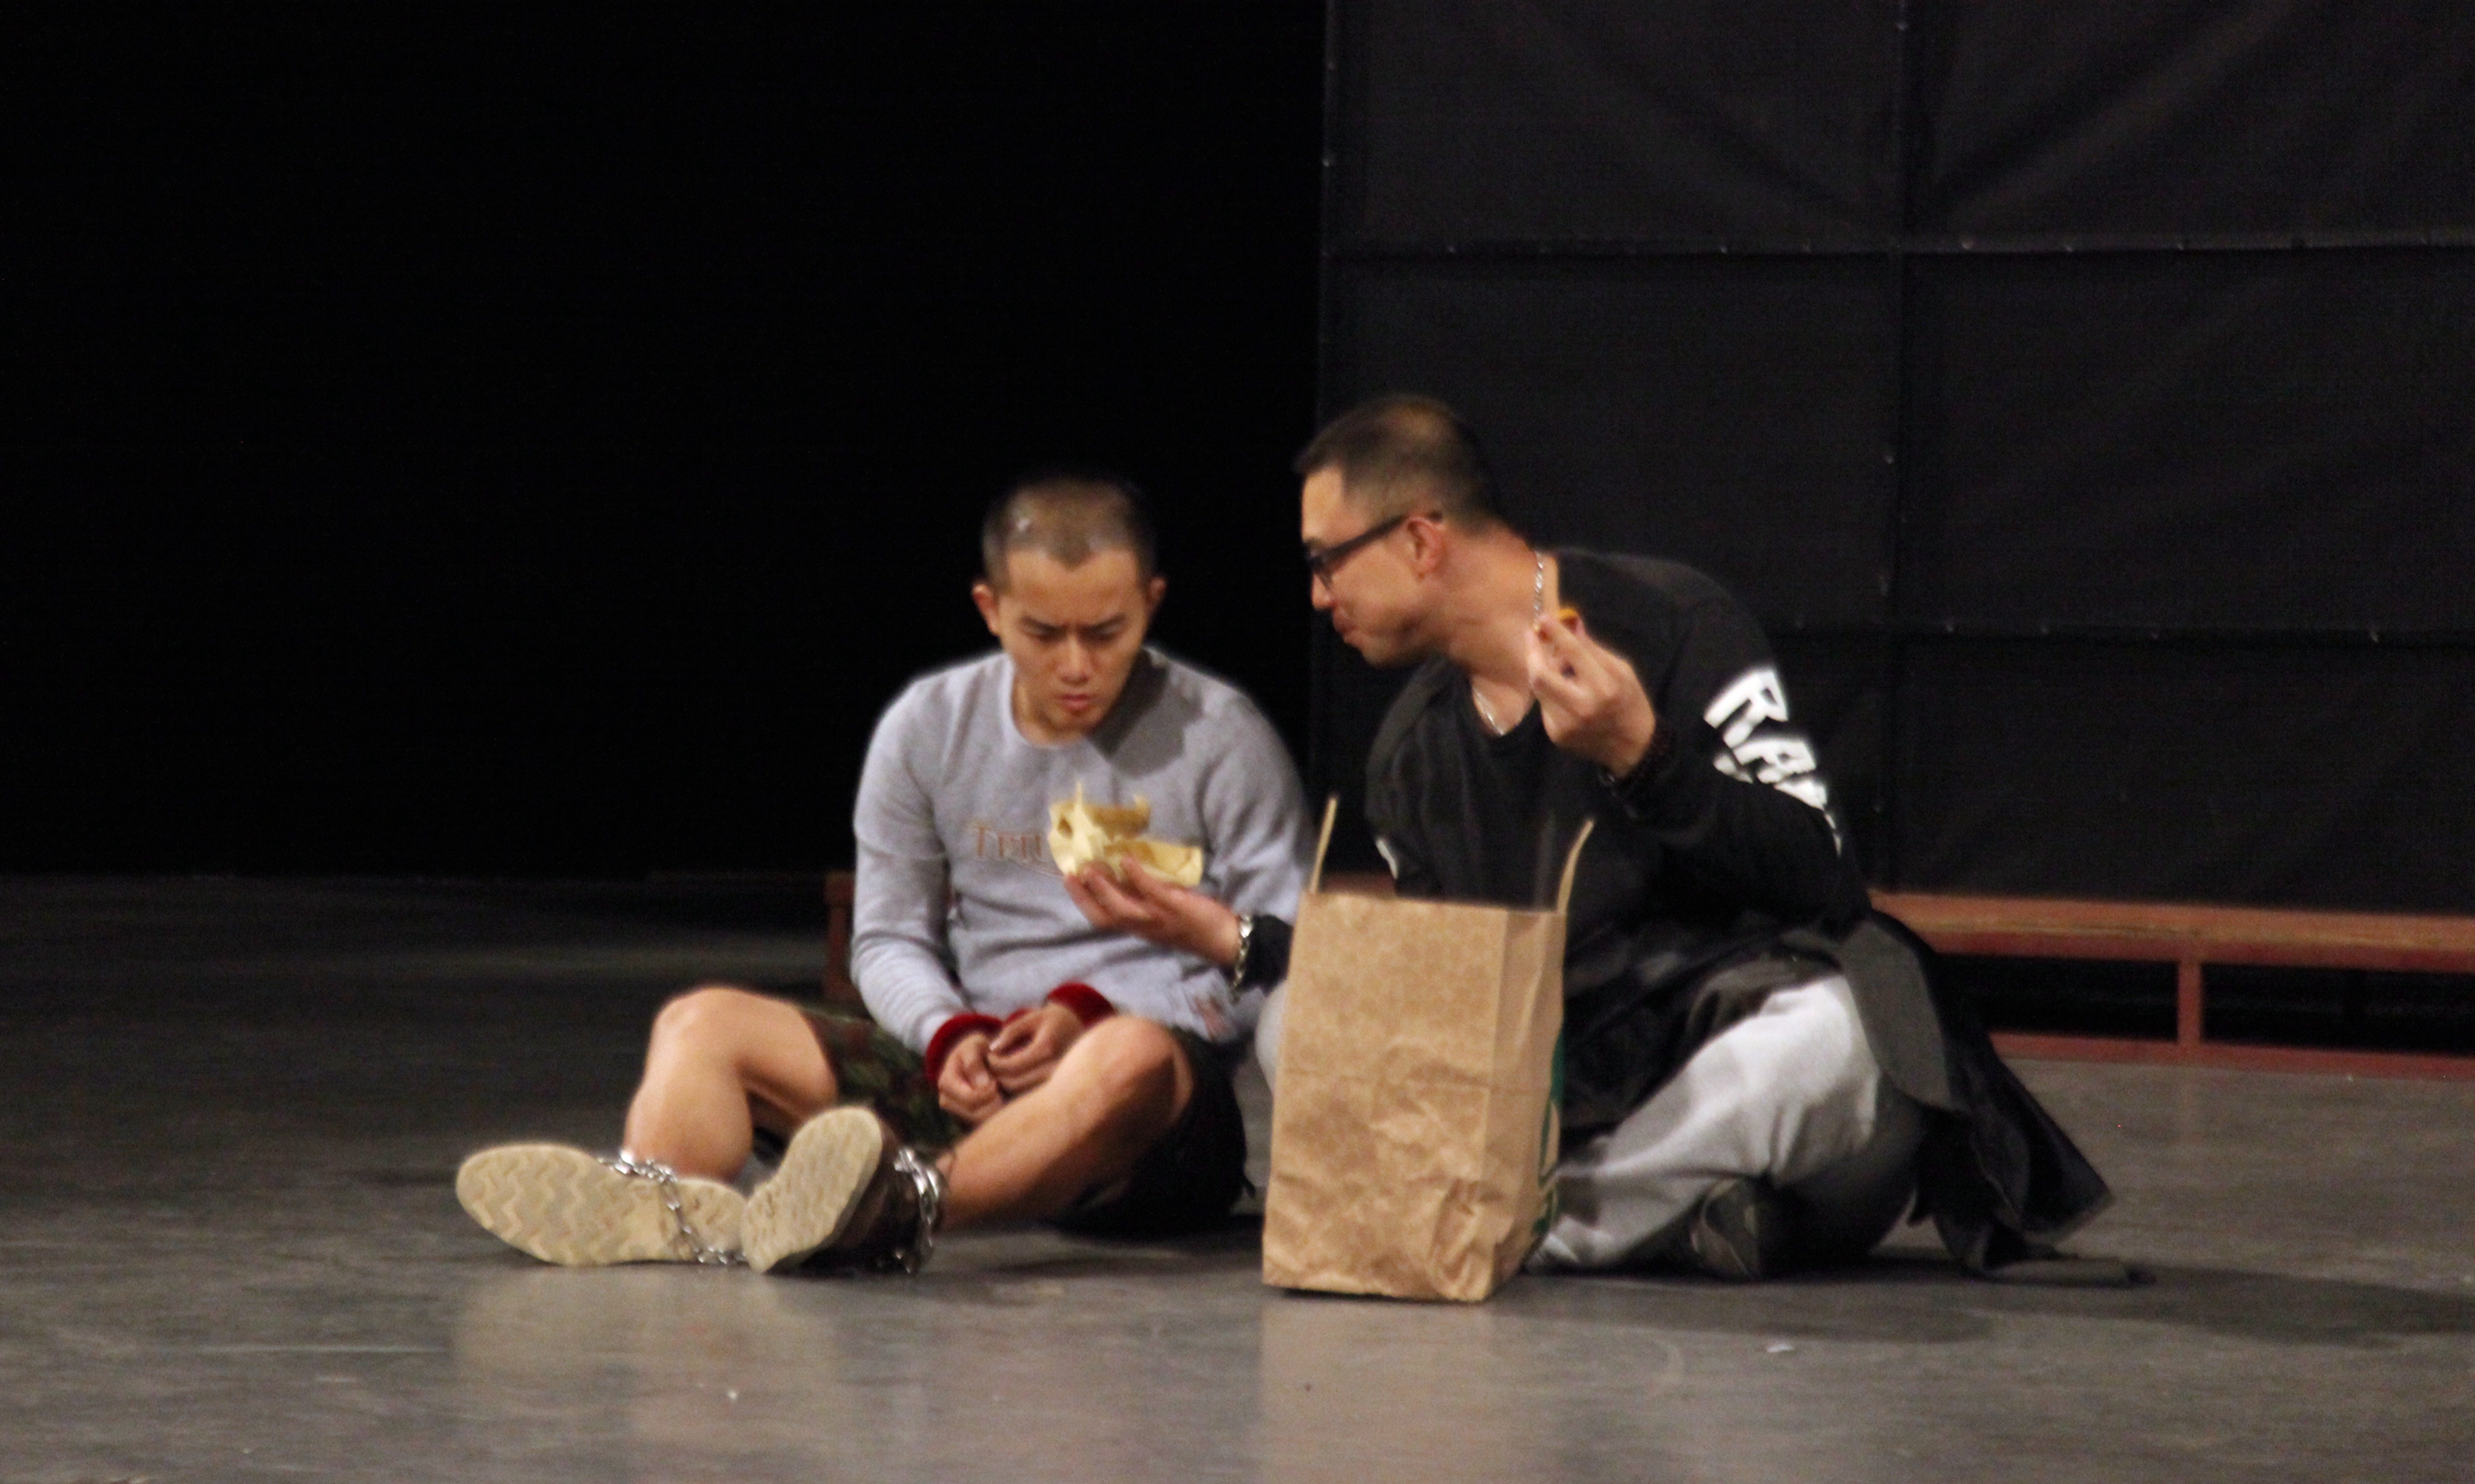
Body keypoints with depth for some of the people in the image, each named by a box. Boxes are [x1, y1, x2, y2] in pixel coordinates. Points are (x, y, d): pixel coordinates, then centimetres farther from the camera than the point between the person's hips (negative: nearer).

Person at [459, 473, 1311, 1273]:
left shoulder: (1220, 738, 0)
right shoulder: (930, 726, 11)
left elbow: (1282, 958, -3)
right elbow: (888, 939, 14)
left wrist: (1086, 1017, -16)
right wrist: (951, 1036, -9)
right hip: (973, 1076, 5)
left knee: (1133, 1060, -42)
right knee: (704, 1023, -12)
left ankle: (897, 1211, -67)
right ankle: (650, 1205, -47)